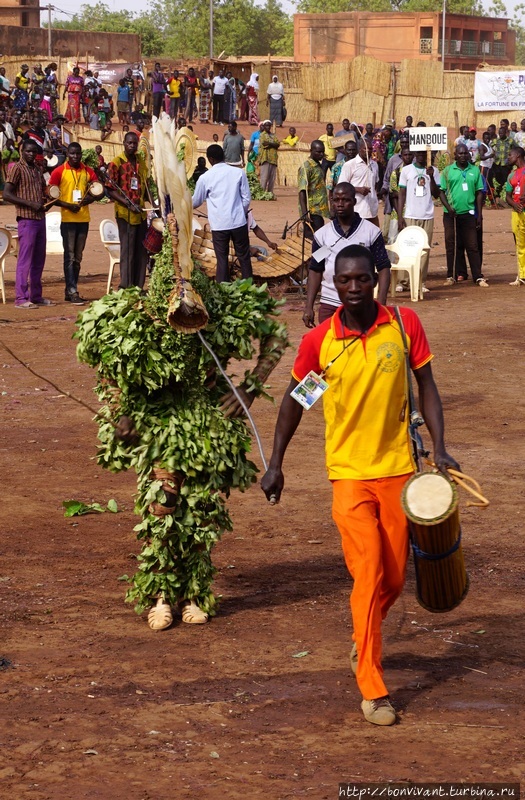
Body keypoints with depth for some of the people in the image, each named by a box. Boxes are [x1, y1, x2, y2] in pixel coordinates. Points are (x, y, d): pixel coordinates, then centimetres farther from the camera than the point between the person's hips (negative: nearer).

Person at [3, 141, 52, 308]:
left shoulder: (37, 169, 15)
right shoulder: (17, 168, -7)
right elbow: (6, 194, -14)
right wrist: (30, 204, -18)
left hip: (40, 218, 8)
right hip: (26, 219, -8)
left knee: (39, 260, 10)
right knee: (25, 259, -9)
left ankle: (36, 296, 17)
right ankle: (21, 298, -8)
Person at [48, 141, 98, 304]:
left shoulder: (88, 171, 8)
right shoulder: (59, 172, -3)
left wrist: (90, 198, -7)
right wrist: (68, 205, -16)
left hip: (84, 219, 5)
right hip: (67, 219, -5)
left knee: (78, 258, 8)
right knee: (70, 257, -7)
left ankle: (69, 292, 15)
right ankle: (73, 293, -10)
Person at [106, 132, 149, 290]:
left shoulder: (141, 163, 13)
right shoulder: (116, 163, -6)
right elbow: (110, 190, -10)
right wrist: (128, 204, -19)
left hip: (141, 213, 6)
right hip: (125, 213, -6)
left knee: (141, 251, 8)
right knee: (128, 251, -4)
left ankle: (138, 286, 14)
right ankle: (125, 287, 1)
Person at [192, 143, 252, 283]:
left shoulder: (205, 178, -1)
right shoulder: (239, 172, 0)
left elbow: (196, 202, 13)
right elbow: (246, 198, 1)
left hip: (219, 224, -1)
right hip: (239, 222, 1)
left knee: (222, 259, 7)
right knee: (244, 257, 10)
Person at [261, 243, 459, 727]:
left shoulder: (404, 325, -6)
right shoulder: (318, 342, -7)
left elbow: (425, 385, 3)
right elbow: (295, 399, 6)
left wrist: (439, 448, -6)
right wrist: (275, 464, 7)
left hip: (398, 469, 2)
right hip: (349, 473, -2)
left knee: (395, 578, 12)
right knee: (369, 574, -12)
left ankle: (364, 638, 44)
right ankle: (372, 689, -5)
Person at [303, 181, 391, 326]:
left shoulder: (371, 232, -1)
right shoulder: (322, 234, 6)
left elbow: (383, 269, -1)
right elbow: (315, 271, 10)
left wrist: (380, 305, -11)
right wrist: (308, 307, 3)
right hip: (329, 305, 2)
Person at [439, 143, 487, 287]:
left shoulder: (475, 171, 6)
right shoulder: (448, 171, 3)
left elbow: (479, 193, 8)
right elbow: (442, 191, 3)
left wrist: (479, 214, 3)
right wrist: (449, 208, -11)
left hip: (468, 214, 0)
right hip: (451, 215, 0)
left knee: (472, 246, 0)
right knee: (452, 246, 5)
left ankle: (478, 277, 0)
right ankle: (452, 276, 12)